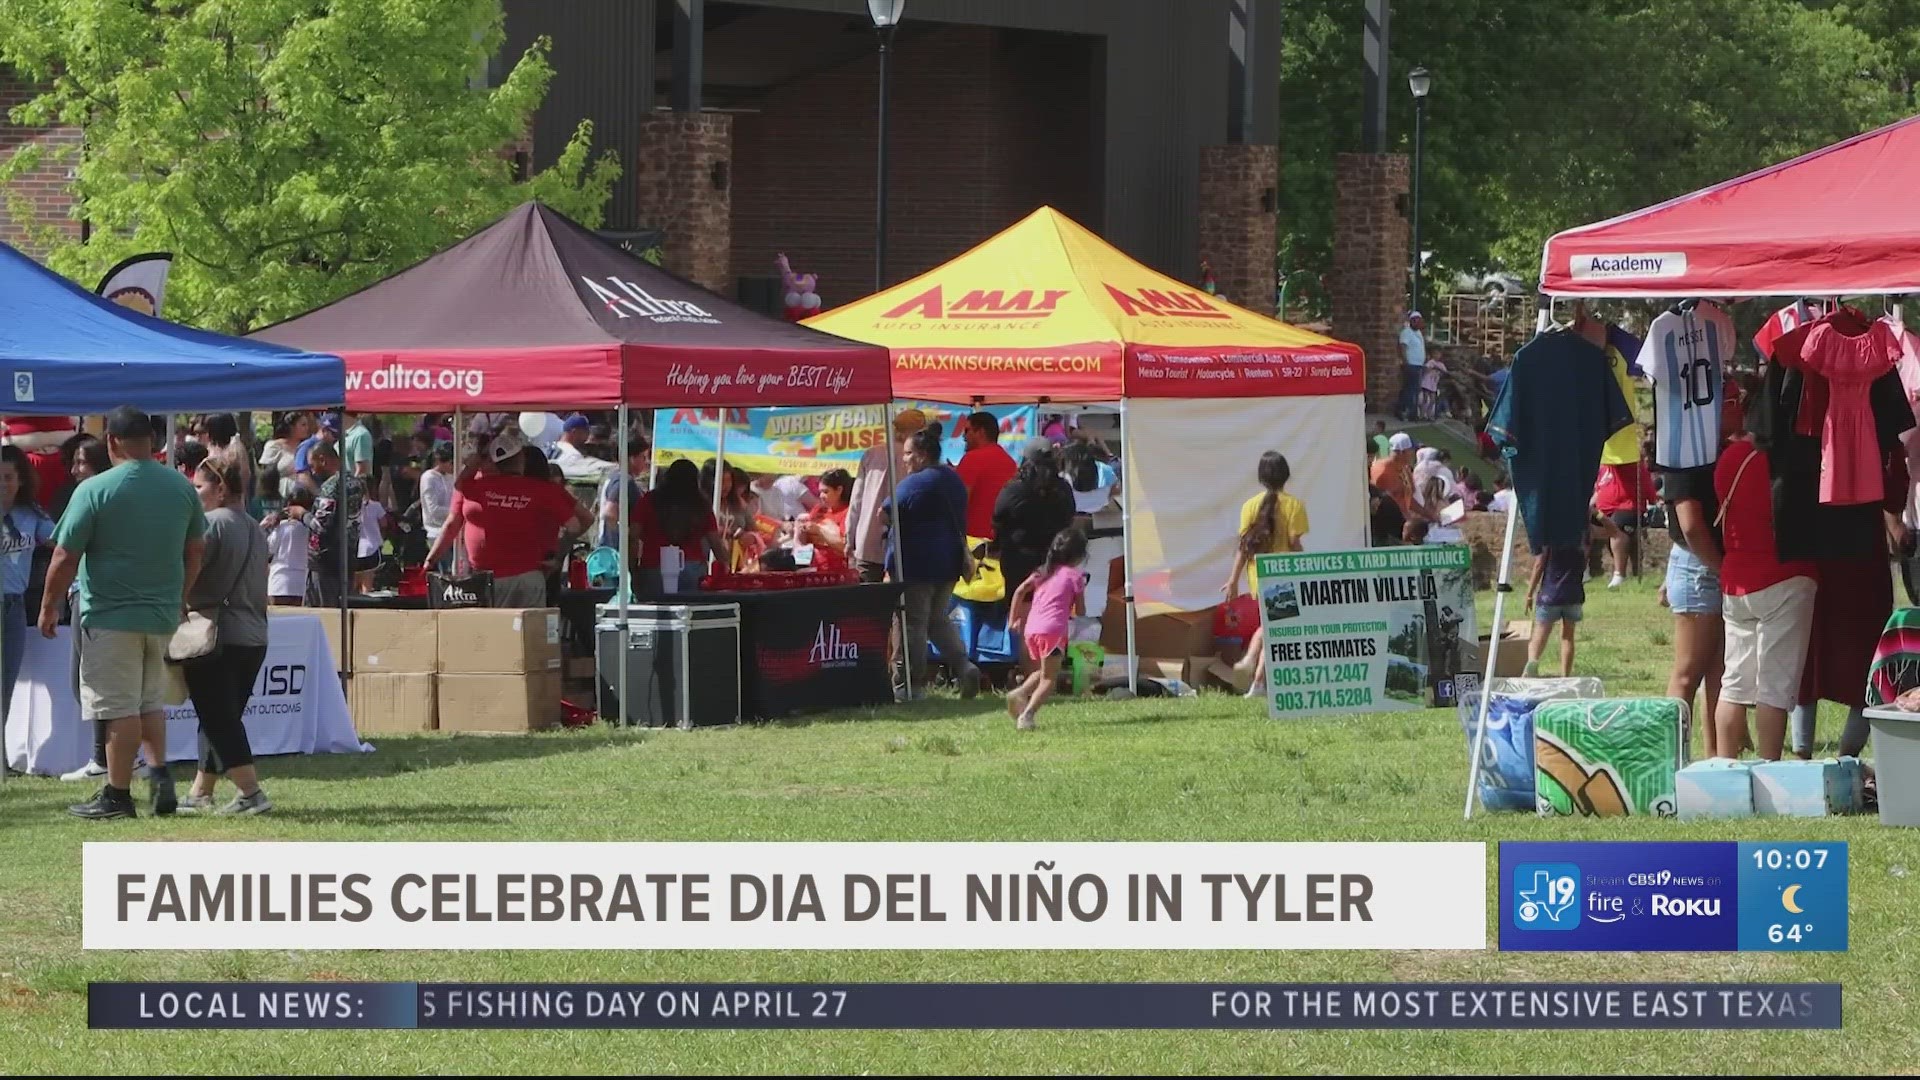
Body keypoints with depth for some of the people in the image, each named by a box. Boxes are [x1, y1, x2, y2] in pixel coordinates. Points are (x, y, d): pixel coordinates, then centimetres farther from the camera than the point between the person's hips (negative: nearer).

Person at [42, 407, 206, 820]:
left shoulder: (95, 491, -13)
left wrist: (49, 607, 3)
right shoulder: (183, 488, 4)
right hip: (164, 615, 5)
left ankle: (117, 794, 3)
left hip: (110, 616, -5)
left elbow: (65, 557, -10)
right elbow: (196, 550, 13)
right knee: (151, 700, 18)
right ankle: (159, 772, 4)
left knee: (119, 707, -1)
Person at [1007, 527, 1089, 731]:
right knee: (1049, 678, -4)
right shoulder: (1074, 576, 3)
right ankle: (1028, 714, -24)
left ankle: (1019, 693, -2)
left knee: (1043, 672, 24)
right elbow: (1079, 610, 3)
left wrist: (1013, 619, 18)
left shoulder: (1042, 572, 18)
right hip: (1053, 629, -6)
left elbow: (1019, 591, 11)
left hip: (1031, 628, 6)